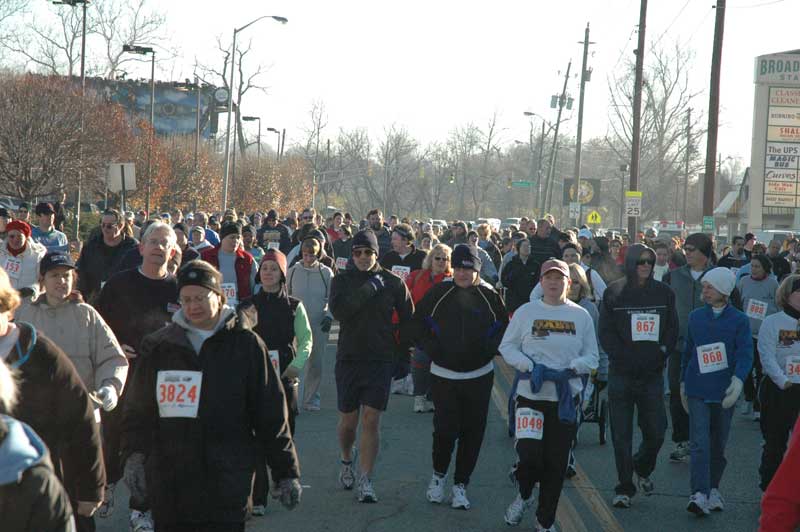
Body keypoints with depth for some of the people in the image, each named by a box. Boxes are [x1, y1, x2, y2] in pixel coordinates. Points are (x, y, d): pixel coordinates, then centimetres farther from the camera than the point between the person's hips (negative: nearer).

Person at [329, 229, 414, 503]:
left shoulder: (393, 283, 1)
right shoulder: (342, 280, -1)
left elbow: (408, 318, 11)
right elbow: (338, 310, -19)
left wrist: (403, 350, 8)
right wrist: (367, 289, -23)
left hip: (380, 360, 0)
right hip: (349, 358, 1)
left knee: (370, 418, -7)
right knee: (348, 420, 8)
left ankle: (365, 480, -3)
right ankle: (346, 461, 37)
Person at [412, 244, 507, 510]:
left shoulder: (489, 296, -1)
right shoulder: (438, 294, -2)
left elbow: (504, 327, 10)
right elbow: (418, 322, 8)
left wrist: (489, 350, -6)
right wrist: (431, 348, -5)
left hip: (479, 376, 1)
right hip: (443, 374, -1)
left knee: (472, 433, 3)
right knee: (445, 429, -7)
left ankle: (460, 484, 16)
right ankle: (439, 474, 20)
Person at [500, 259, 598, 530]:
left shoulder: (581, 316, 5)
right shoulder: (526, 312, 0)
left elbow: (591, 357, 7)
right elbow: (507, 347, 3)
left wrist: (571, 369, -13)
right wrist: (530, 367, -13)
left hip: (566, 398, 2)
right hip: (530, 396, -2)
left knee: (556, 463, 5)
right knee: (529, 454, -16)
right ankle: (524, 495, 18)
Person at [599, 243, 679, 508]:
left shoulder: (663, 293, 5)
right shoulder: (614, 293, -1)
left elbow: (673, 330, 8)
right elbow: (606, 333, -2)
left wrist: (661, 353, -6)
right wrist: (624, 356, -13)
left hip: (652, 374, 2)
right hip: (621, 373, -2)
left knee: (656, 433, 4)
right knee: (621, 435, 1)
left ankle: (643, 468, 34)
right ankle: (624, 488, 11)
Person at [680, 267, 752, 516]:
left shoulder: (739, 320, -1)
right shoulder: (695, 317, 7)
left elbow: (745, 354, -10)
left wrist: (738, 380, -26)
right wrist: (683, 384, 19)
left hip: (725, 392, -1)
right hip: (698, 391, 1)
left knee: (719, 444, 11)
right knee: (699, 443, -11)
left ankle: (713, 489, 27)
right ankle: (699, 494, -17)